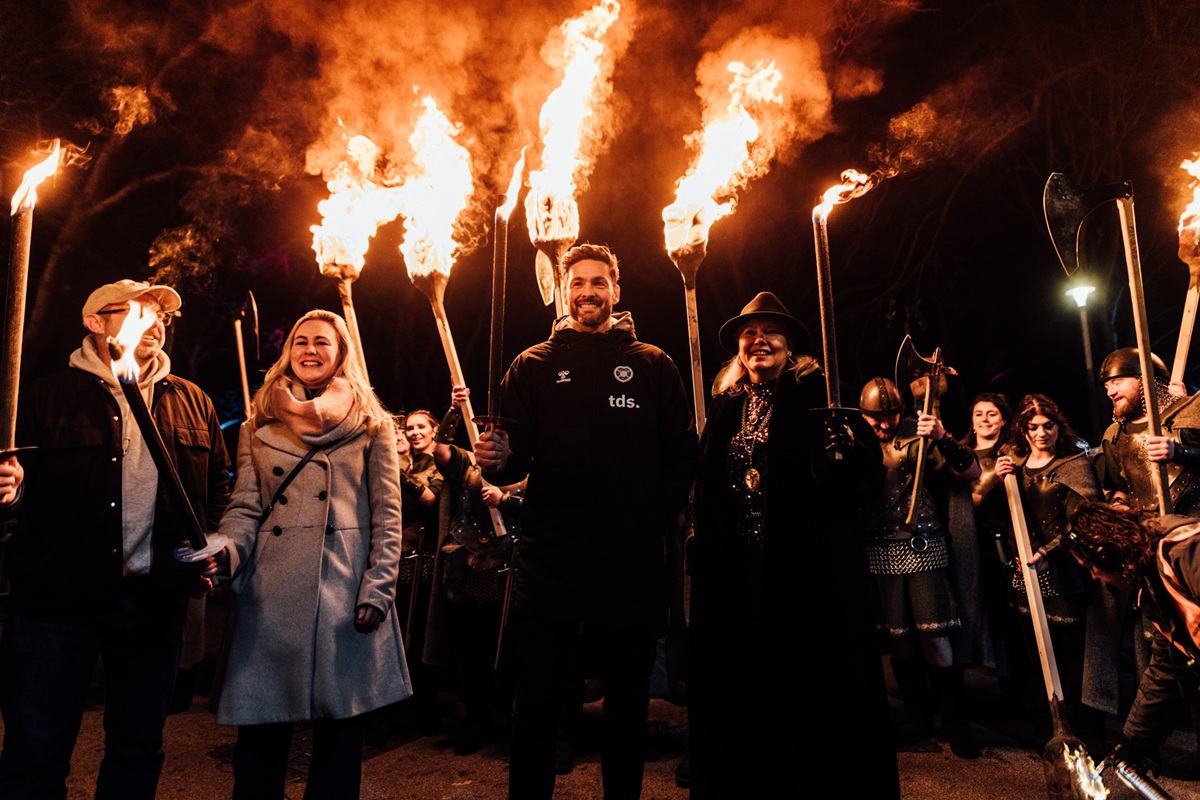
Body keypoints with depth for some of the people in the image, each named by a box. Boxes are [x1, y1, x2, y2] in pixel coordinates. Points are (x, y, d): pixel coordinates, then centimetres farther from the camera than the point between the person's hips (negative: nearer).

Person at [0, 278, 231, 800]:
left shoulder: (192, 403, 12)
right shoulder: (49, 396, 3)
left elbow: (219, 491, 13)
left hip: (156, 600, 3)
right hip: (58, 598, -3)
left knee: (138, 752, 14)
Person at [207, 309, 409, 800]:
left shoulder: (371, 425, 7)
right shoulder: (258, 428, 14)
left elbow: (387, 515, 2)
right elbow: (245, 507, 7)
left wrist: (378, 588, -7)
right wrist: (226, 551, -14)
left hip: (346, 597, -1)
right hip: (269, 598, 2)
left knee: (341, 728, 5)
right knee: (260, 730, 5)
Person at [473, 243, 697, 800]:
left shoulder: (652, 366, 10)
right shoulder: (533, 366, 11)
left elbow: (683, 455, 5)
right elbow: (516, 458, 5)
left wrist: (659, 518, -6)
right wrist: (496, 461, -16)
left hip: (633, 563, 1)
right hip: (550, 560, 0)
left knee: (627, 707, 13)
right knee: (536, 707, 5)